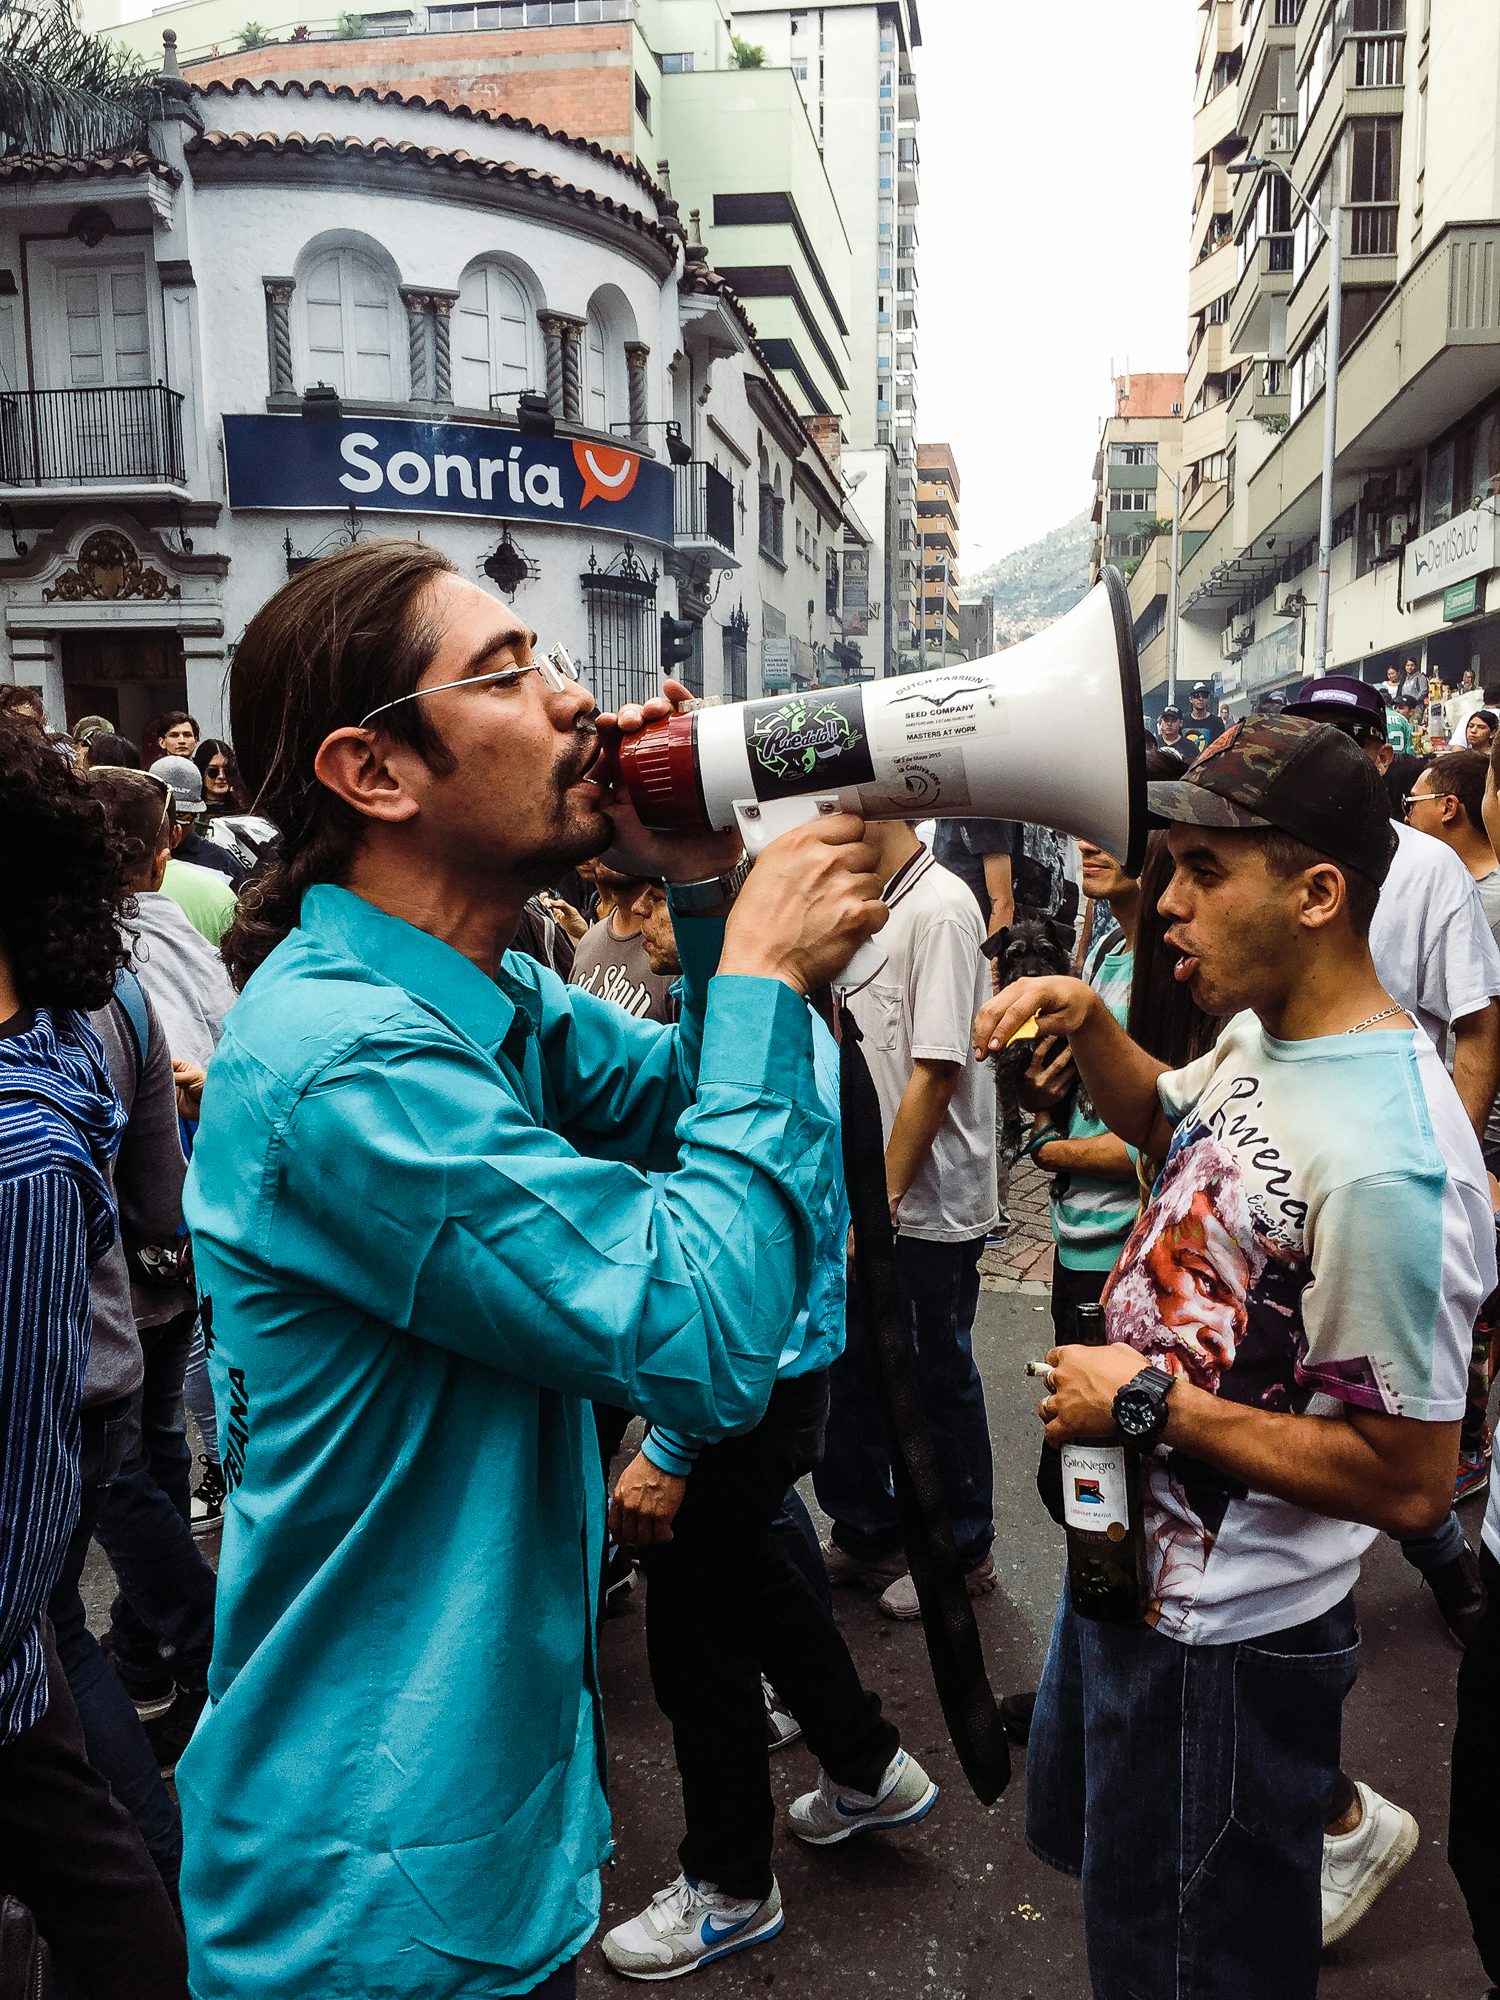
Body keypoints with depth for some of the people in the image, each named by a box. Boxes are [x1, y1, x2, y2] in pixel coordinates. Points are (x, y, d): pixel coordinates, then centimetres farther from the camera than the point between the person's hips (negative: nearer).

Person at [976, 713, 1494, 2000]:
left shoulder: (1386, 1163, -32)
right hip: (1132, 1556, 9)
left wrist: (1150, 1402, -23)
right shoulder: (1263, 1033, -5)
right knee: (1091, 1848, 32)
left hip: (1223, 1643, -9)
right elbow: (1166, 1119, 17)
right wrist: (1087, 1023, -2)